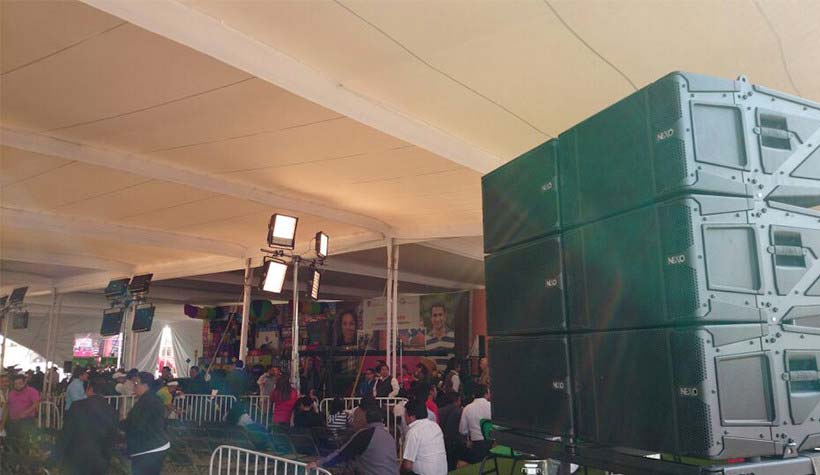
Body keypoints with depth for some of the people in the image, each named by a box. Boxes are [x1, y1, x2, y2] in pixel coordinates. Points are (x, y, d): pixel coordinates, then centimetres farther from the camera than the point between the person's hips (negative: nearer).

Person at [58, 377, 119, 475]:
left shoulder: (78, 405, -10)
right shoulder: (111, 410, -1)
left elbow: (67, 431, -5)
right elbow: (112, 437, 3)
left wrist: (61, 451, 8)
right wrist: (106, 459, 13)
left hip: (76, 459, -2)